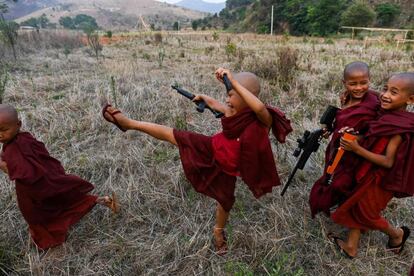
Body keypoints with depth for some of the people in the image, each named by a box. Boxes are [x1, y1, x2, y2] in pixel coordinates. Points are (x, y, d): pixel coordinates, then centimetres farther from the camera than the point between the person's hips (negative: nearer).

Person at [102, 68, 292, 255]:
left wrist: (233, 81, -51)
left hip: (226, 168, -2)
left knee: (225, 202, 17)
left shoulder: (262, 119, -27)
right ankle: (129, 123, 12)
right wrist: (202, 97, 28)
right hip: (210, 149, 3)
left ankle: (218, 232, 49)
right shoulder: (232, 111, -13)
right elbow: (213, 103, 10)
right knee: (171, 135, -2)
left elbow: (260, 107, -53)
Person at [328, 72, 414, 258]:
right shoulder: (387, 116, -2)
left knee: (367, 213, 13)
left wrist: (356, 149, -30)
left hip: (380, 179, -7)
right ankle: (351, 246, 31)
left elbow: (388, 162, -25)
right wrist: (353, 135, -9)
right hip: (368, 173, 7)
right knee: (356, 207, 16)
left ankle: (397, 234, 40)